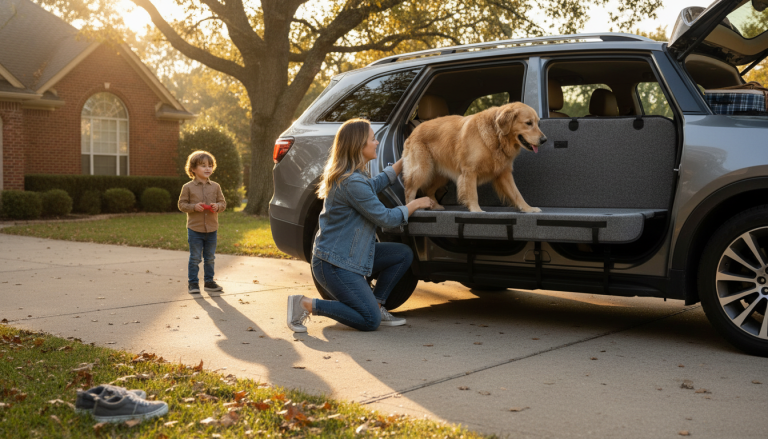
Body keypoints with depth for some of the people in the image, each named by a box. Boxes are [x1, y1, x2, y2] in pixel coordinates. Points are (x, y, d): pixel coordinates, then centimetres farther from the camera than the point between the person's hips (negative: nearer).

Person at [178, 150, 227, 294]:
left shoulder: (215, 186, 4)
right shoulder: (188, 187, -4)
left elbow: (223, 202, 8)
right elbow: (182, 204, -2)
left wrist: (217, 206, -13)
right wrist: (194, 207, -18)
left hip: (211, 229, 3)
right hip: (195, 229, -3)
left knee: (210, 258, 12)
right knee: (195, 258, 3)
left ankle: (209, 281, 23)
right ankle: (193, 283, 11)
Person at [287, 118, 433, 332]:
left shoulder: (354, 175, 8)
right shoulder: (352, 182, -23)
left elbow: (374, 185, 31)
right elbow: (385, 219, -17)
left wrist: (403, 162, 28)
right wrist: (416, 204, -2)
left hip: (350, 253, 10)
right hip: (334, 263, -10)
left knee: (403, 254, 7)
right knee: (370, 321, -11)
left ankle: (376, 304, 13)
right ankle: (306, 305, -5)